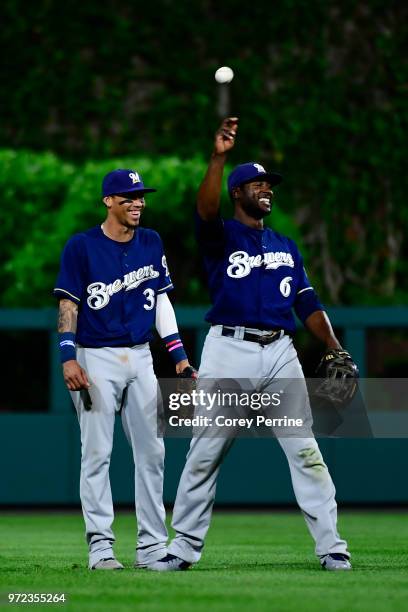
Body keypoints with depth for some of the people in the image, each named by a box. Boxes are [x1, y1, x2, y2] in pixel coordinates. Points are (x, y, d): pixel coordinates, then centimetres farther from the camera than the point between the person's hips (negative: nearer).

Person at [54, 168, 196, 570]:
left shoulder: (151, 243, 9)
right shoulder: (81, 246, -5)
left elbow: (161, 299, 14)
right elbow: (68, 304, -5)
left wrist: (179, 355, 8)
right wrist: (68, 357, -15)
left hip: (140, 357, 5)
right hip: (96, 359, -5)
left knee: (151, 452, 3)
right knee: (96, 453, -5)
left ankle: (152, 546, 9)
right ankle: (100, 547, -3)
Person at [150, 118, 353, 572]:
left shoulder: (286, 246, 20)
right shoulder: (220, 237, 5)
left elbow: (307, 303, 17)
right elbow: (205, 209, -18)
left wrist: (334, 349, 4)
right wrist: (218, 156, -30)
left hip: (280, 353, 3)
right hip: (228, 351, -3)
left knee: (305, 450, -3)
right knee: (205, 453, 0)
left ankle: (331, 547, -2)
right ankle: (185, 548, 8)